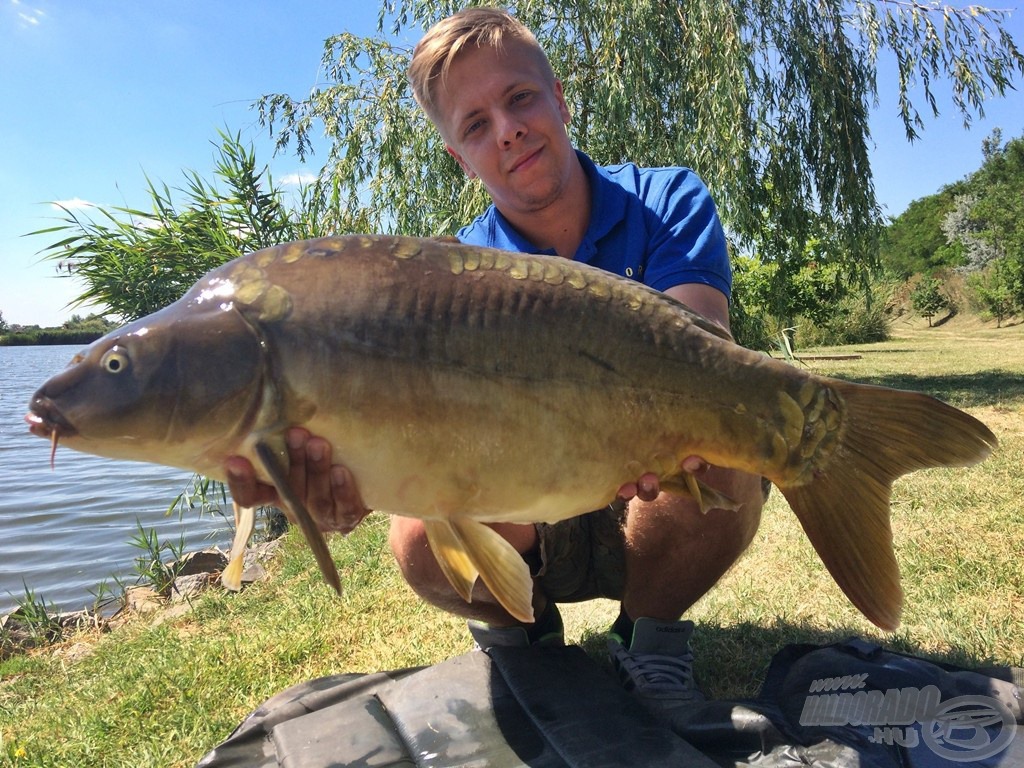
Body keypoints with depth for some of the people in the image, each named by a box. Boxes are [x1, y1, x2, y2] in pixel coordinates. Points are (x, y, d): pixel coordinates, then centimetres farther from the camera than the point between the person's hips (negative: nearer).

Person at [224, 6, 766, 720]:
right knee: (422, 540, -27)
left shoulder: (670, 201, -8)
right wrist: (350, 461, -48)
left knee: (720, 471, -33)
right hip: (530, 533, 1)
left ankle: (652, 627, -2)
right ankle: (519, 630, 7)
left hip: (654, 511, 0)